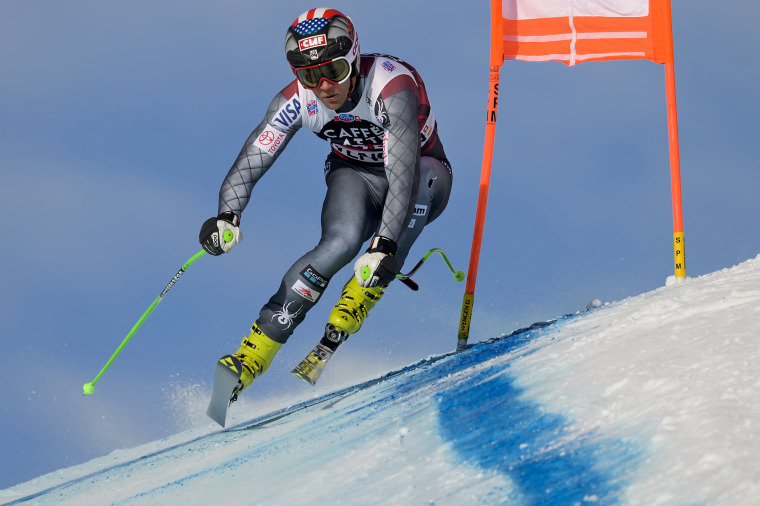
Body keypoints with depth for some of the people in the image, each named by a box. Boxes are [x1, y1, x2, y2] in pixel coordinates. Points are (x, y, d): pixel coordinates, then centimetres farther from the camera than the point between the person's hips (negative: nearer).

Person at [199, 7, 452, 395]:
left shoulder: (391, 87, -35)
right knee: (342, 240, -30)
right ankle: (254, 352, -26)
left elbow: (404, 170, -44)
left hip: (422, 178, -2)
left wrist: (385, 246, -56)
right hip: (354, 176, 2)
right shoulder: (297, 100, -21)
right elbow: (253, 157, -20)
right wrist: (228, 215, -39)